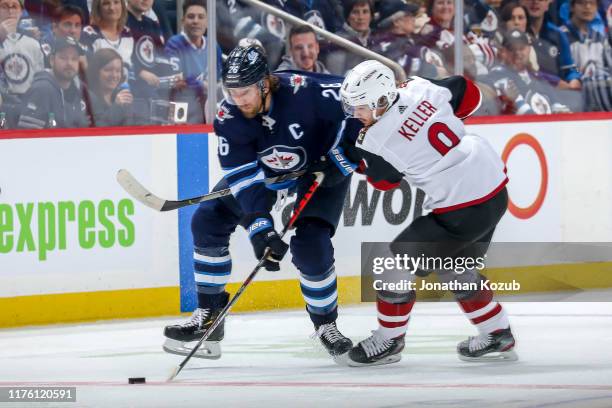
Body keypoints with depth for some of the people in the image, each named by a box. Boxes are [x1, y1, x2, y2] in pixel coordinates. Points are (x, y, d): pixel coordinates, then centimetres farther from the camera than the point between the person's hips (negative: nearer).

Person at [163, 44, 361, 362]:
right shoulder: (229, 118, -24)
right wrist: (259, 227, -38)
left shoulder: (304, 91, -36)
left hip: (320, 167, -4)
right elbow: (244, 177, -26)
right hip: (265, 169, 4)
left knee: (310, 248, -21)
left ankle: (326, 324, 3)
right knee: (208, 222, -5)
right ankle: (209, 316, 5)